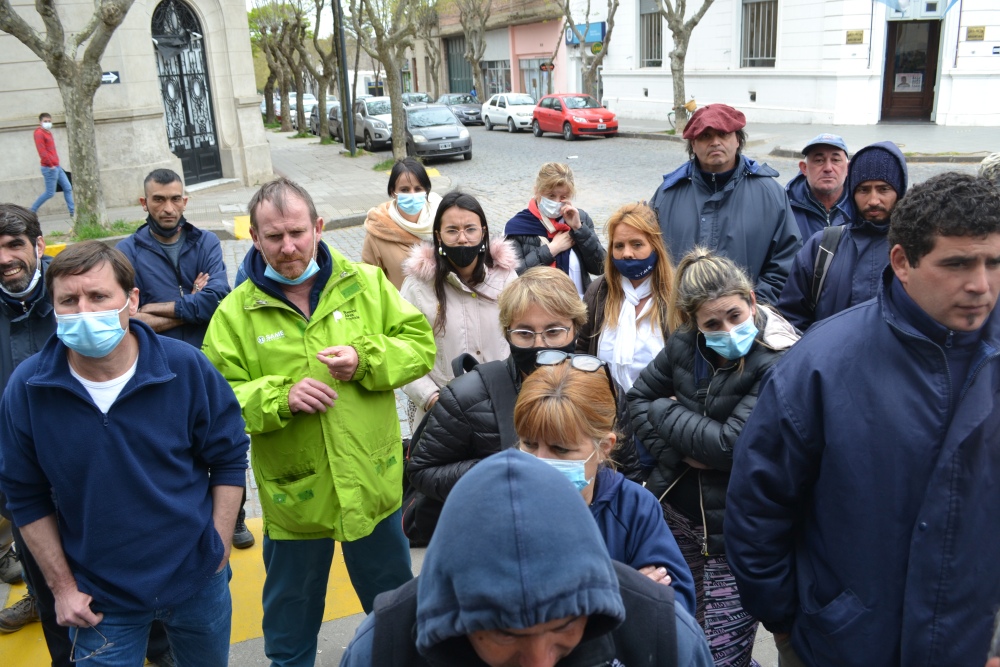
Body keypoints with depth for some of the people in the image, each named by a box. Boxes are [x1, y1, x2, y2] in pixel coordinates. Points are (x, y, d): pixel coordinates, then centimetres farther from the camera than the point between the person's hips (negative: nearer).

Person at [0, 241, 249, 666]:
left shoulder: (186, 367, -15)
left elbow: (229, 460, -5)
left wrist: (217, 551, -6)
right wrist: (62, 587, -1)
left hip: (198, 582, 1)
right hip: (99, 599, 0)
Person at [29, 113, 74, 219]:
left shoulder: (48, 133, 17)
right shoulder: (39, 133, -11)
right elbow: (42, 151, -18)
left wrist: (56, 164, 15)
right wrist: (51, 165, -19)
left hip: (56, 167, 9)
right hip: (49, 168, -9)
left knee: (68, 188, 7)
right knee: (50, 193, -5)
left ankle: (73, 212, 10)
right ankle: (32, 211, 7)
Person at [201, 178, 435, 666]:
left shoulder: (366, 283, -4)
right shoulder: (236, 312, -7)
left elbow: (420, 345, -4)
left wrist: (366, 359, -20)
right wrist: (279, 397, -25)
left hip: (372, 482, 1)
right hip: (293, 494, -1)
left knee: (394, 600, 23)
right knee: (291, 610, 22)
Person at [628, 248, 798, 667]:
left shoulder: (778, 364, -19)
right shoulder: (685, 345, -1)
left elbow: (730, 444, -23)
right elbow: (637, 398, 6)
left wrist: (665, 410, -10)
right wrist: (677, 453, -9)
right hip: (674, 515, 6)